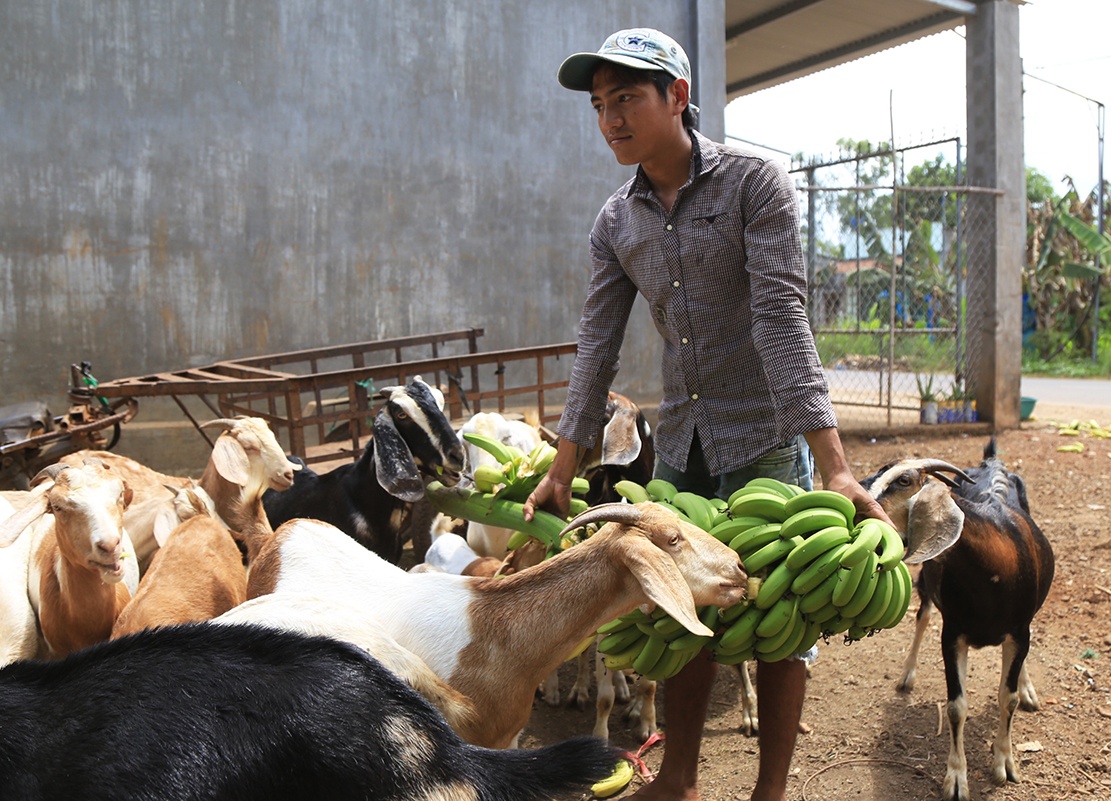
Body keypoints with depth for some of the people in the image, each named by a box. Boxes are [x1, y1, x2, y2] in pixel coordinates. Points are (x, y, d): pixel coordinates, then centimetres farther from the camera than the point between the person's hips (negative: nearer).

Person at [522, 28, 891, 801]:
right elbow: (598, 345, 4)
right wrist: (563, 469, 2)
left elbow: (781, 316, -20)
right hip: (682, 443, 5)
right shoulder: (616, 222, 4)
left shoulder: (753, 182, -11)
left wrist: (832, 464, -27)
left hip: (766, 440, -5)